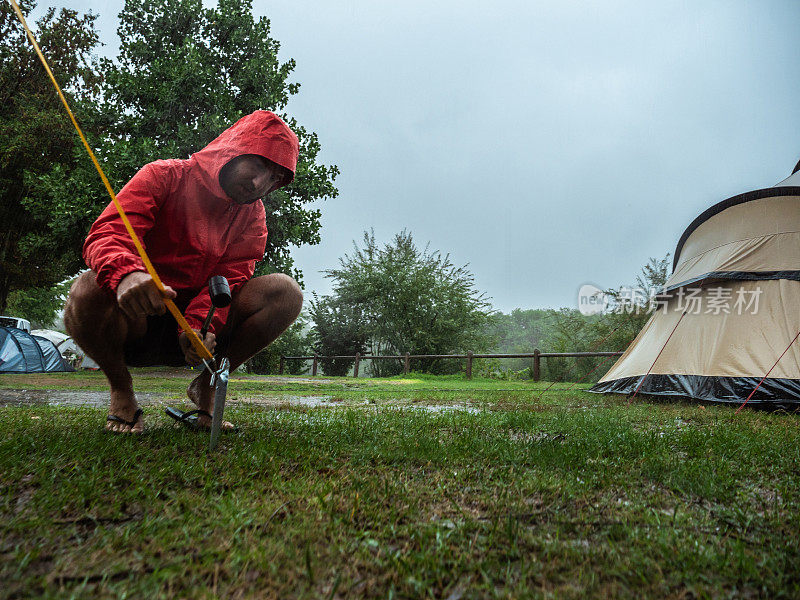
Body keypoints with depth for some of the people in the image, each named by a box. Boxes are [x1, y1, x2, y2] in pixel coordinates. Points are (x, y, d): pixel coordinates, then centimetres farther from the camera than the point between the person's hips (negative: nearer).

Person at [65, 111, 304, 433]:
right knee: (89, 291, -36)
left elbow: (229, 279, -9)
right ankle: (121, 389, -4)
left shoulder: (252, 215, 5)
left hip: (196, 325, 3)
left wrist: (199, 325, -30)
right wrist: (126, 273, -44)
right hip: (137, 318, -2)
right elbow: (107, 233, -19)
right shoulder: (165, 176, -5)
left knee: (285, 291, -18)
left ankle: (206, 386, -2)